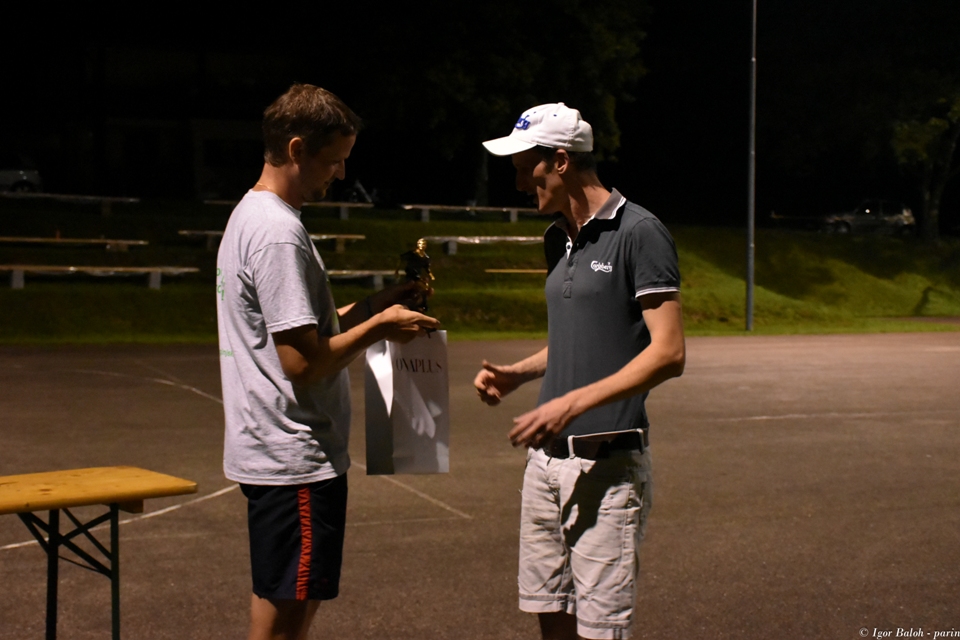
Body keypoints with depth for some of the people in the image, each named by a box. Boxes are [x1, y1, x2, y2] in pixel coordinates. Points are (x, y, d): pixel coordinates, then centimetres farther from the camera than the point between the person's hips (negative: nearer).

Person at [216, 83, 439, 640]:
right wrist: (376, 327, -9)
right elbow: (302, 361, -22)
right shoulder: (279, 233, -19)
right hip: (296, 460, -10)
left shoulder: (250, 215, 14)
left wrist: (366, 309, 9)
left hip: (271, 452, 10)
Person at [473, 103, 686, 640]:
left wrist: (573, 403, -22)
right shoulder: (558, 239, 14)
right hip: (547, 456, 8)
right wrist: (519, 373, 8)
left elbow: (668, 353, -17)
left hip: (607, 462, -8)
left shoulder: (638, 232, -11)